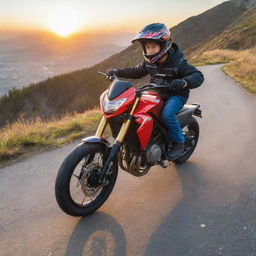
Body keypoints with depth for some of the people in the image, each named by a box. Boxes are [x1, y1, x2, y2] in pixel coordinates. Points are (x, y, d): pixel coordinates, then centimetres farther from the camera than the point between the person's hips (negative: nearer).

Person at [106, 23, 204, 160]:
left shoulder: (177, 62, -17)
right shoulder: (149, 62, 1)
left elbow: (198, 75, -21)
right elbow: (137, 71, 18)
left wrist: (184, 82, -44)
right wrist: (117, 72, 6)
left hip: (176, 95, -6)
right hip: (157, 94, 7)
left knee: (167, 114, -34)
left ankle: (179, 142, -10)